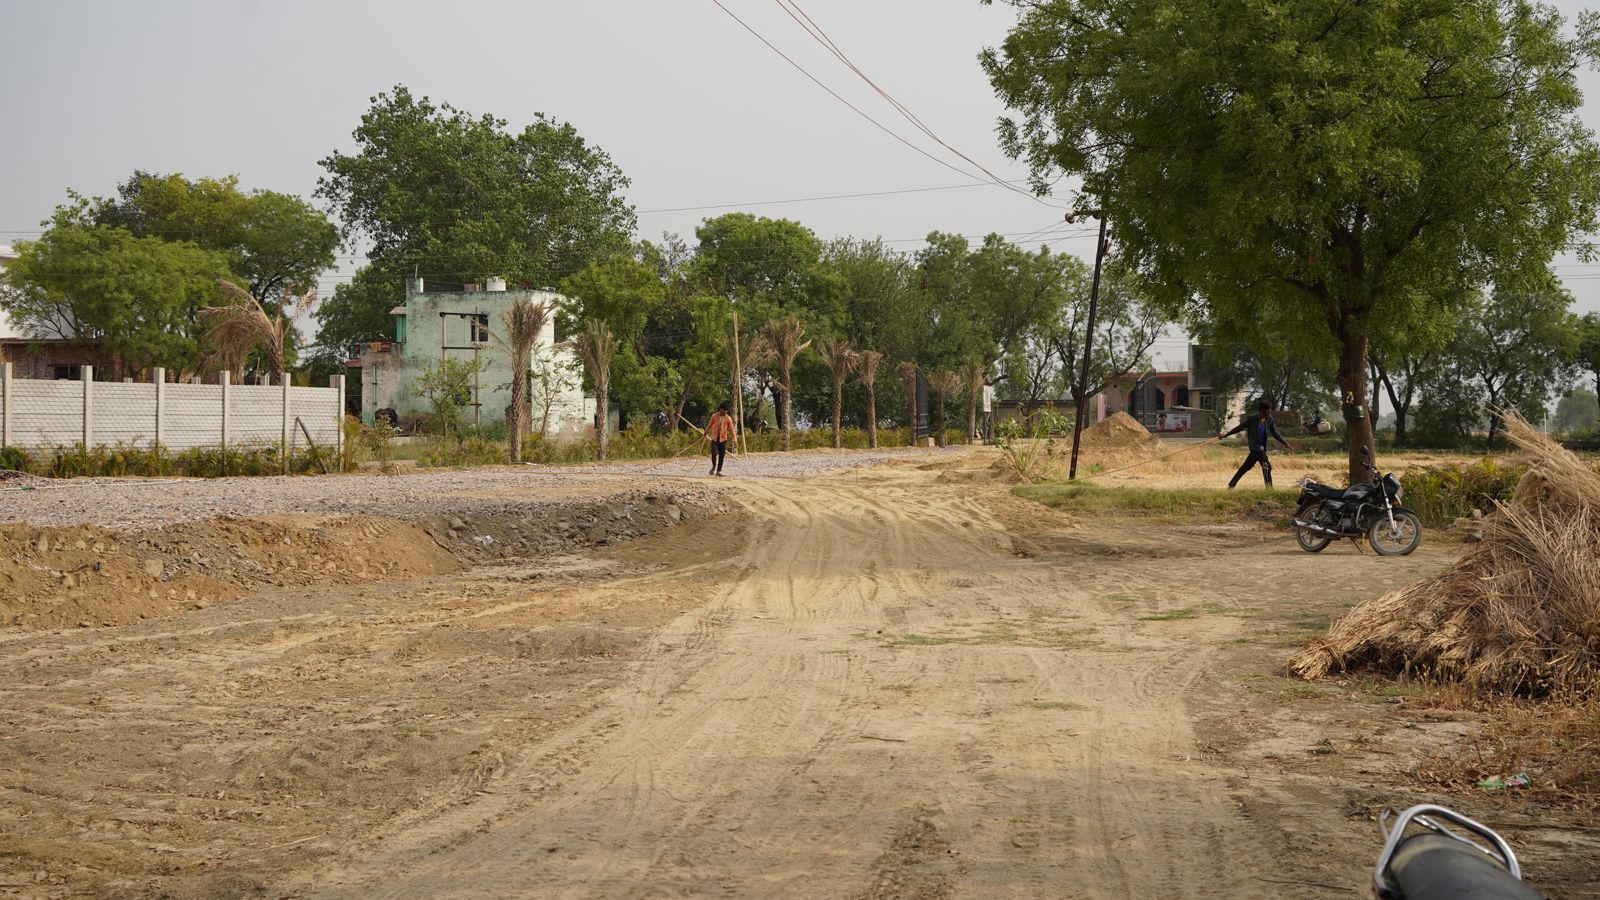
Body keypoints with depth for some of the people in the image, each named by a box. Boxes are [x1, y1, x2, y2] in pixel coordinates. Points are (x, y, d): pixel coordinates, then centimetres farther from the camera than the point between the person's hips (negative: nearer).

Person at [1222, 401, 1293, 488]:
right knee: (1267, 467, -15)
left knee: (1245, 467, 12)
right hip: (1256, 447, -7)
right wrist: (1227, 435, -2)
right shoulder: (1252, 419, -13)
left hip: (1262, 448, 7)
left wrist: (1285, 443, 2)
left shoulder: (1269, 419, 4)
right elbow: (1240, 427, -5)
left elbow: (1275, 433, 9)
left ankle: (1231, 485, 21)